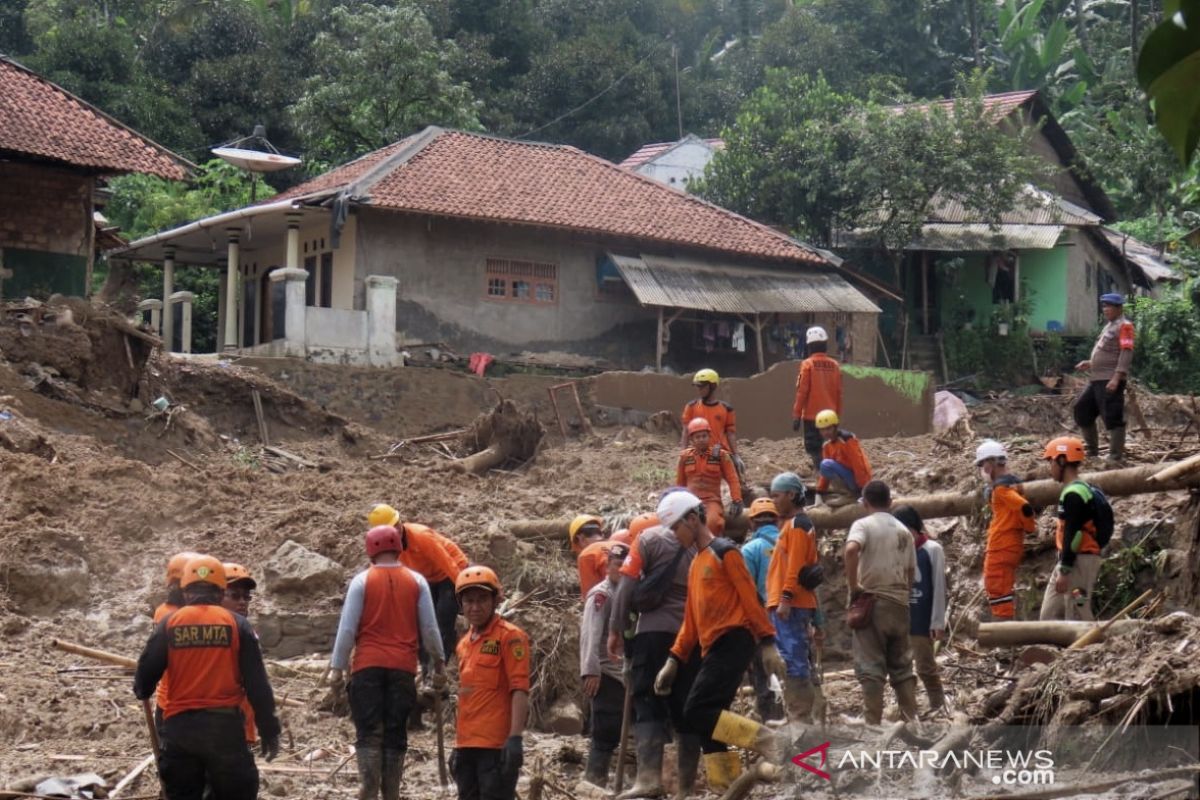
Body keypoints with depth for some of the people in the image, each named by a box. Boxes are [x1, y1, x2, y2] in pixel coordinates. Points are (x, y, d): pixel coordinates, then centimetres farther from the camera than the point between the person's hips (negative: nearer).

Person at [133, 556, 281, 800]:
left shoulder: (169, 623, 2)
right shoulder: (236, 624, 0)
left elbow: (146, 672, 5)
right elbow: (257, 684, -1)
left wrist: (142, 692, 30)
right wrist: (269, 730, 6)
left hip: (179, 726, 2)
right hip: (224, 725, -2)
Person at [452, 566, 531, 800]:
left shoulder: (509, 636, -6)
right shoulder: (464, 643, 17)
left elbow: (519, 689, -13)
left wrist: (515, 737, -22)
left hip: (497, 746, -8)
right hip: (467, 746, 8)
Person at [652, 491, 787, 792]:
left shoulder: (724, 551, -2)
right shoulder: (695, 565, 23)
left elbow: (750, 598, -8)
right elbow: (691, 621, 23)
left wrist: (767, 643, -14)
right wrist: (674, 661, 15)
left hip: (733, 641, -9)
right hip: (713, 649, 9)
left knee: (697, 713, -19)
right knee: (709, 723, 2)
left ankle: (766, 740, -15)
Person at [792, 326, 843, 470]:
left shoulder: (808, 365, -9)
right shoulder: (834, 365, 4)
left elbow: (802, 392, -11)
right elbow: (839, 393, 8)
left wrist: (796, 415, -5)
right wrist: (837, 414, 18)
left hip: (811, 415, -5)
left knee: (814, 449, -3)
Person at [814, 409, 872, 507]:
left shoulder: (847, 439, -17)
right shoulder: (827, 445, 8)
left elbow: (858, 465, -20)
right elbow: (825, 473, 11)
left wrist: (864, 490, -23)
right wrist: (820, 493, 5)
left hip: (856, 480, -9)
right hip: (847, 478, 9)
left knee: (826, 465, -25)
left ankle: (849, 495, -15)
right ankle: (851, 492, 11)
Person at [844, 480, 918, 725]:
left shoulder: (863, 525, -4)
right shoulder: (903, 530, 13)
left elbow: (850, 550, -24)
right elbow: (912, 572, 12)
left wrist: (854, 587, -16)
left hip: (872, 602, -5)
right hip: (899, 603, 5)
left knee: (870, 668, -3)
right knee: (902, 667, 12)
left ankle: (873, 726, -6)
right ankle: (911, 720, 10)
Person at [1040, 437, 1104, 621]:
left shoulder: (1073, 494, -16)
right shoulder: (1076, 490, 16)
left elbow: (1072, 535, -21)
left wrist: (1064, 571, -21)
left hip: (1079, 561, -11)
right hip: (1070, 561, 11)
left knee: (1078, 617, -9)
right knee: (1049, 616, 12)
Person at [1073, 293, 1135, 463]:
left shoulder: (1124, 325, -8)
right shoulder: (1109, 326, 20)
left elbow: (1126, 353, -18)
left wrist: (1117, 378, -26)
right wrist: (1090, 364, 17)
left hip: (1111, 380, -10)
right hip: (1096, 378, 10)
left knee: (1112, 417, -9)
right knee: (1081, 409, 13)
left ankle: (1116, 457, -5)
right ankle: (1092, 450, 22)